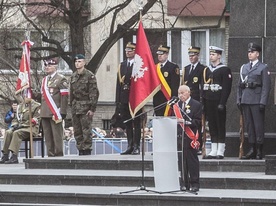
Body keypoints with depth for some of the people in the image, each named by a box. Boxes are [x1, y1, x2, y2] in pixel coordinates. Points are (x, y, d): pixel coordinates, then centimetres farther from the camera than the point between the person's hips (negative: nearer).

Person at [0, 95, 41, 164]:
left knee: (17, 133, -34)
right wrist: (15, 125, -1)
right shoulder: (20, 106, 20)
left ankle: (14, 157, -39)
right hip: (20, 127, 6)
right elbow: (16, 118, 24)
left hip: (31, 128, -6)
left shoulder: (36, 106, -1)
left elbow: (35, 120, -10)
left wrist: (22, 125, -16)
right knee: (8, 132, -22)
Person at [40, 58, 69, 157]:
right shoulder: (44, 80, 20)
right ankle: (50, 155, 10)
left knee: (57, 135, -7)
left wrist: (62, 112, -14)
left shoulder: (61, 79, -2)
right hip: (45, 113, 7)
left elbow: (65, 97, -7)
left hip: (55, 112, -7)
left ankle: (59, 155, -5)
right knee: (47, 136, 6)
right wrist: (42, 111, 16)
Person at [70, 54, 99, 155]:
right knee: (77, 131, 6)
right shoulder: (73, 76, 14)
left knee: (86, 129, -8)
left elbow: (94, 93, -8)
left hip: (86, 107, -6)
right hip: (75, 107, 6)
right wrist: (71, 105, 14)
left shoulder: (90, 76, -5)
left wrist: (92, 108, -13)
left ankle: (87, 149, -4)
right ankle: (80, 149, 11)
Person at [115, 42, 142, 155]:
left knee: (136, 123, -2)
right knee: (127, 123, 8)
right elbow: (119, 82, 13)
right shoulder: (122, 65, 15)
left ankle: (136, 147, 0)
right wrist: (118, 100, 9)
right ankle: (130, 146, 14)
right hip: (124, 98, 6)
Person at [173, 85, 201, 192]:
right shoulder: (177, 105, 16)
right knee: (182, 161, 6)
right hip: (179, 137, 5)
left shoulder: (196, 105, -1)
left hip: (190, 137, -5)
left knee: (192, 161, -2)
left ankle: (194, 183, 3)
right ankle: (184, 183, 12)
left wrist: (187, 123, -21)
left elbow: (198, 122, -7)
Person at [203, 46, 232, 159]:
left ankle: (220, 152, -1)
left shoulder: (225, 70, -5)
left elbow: (226, 88, -11)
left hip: (218, 102, -6)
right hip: (208, 103, 6)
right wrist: (203, 103, 11)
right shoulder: (206, 70, 15)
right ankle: (213, 151, 10)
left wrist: (222, 103, -18)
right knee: (212, 126, 7)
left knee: (220, 126, -2)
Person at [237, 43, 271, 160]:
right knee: (249, 125, 7)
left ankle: (259, 151, 1)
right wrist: (238, 99, 8)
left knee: (258, 125, -3)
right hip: (245, 101, 5)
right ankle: (252, 149, 12)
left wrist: (263, 102, -13)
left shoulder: (263, 68, -1)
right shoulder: (244, 68, 15)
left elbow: (266, 86, -6)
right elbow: (240, 85, 17)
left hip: (257, 101, -5)